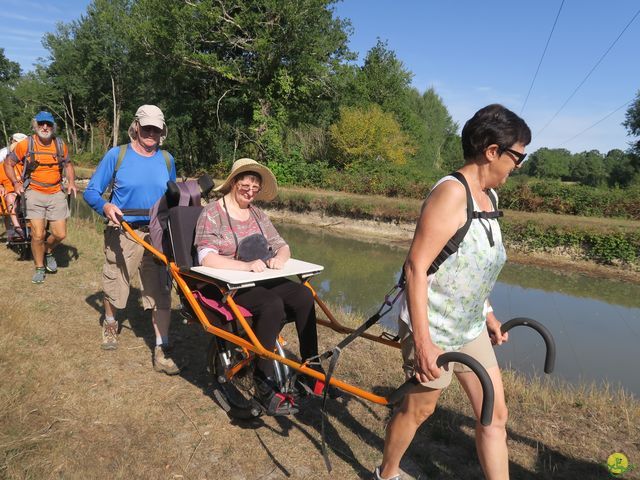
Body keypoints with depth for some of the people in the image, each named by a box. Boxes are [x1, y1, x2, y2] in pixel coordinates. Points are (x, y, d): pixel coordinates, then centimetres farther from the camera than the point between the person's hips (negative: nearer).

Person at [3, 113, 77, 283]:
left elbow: (68, 164, 19)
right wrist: (15, 183, -5)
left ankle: (48, 252, 34)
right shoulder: (26, 144, -4)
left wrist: (71, 182, 3)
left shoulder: (60, 145, 3)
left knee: (60, 234, 0)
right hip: (34, 193, -2)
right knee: (38, 234, -6)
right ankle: (39, 268, 14)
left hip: (56, 194, 2)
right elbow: (8, 163, 8)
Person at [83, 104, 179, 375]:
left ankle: (162, 352, 5)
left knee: (161, 293, -4)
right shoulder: (117, 155, -3)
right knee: (114, 285, 15)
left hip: (158, 234, 2)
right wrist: (106, 207, -22)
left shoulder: (166, 160, 7)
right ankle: (110, 325, 47)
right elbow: (91, 191, -2)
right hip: (123, 233, -1)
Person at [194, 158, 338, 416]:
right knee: (272, 305, -33)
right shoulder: (212, 213, -4)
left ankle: (311, 375, -13)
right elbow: (206, 257, -16)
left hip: (258, 281, 6)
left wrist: (279, 257, -12)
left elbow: (282, 246, 13)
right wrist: (246, 265, -27)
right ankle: (263, 387, -21)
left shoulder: (257, 214, 15)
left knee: (303, 295, -21)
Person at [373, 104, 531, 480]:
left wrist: (488, 315, 19)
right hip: (434, 330, -8)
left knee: (495, 415, 12)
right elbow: (416, 266, -26)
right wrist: (422, 340, -27)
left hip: (471, 329, 8)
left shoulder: (489, 197, 7)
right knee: (419, 409, 11)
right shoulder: (452, 193, -21)